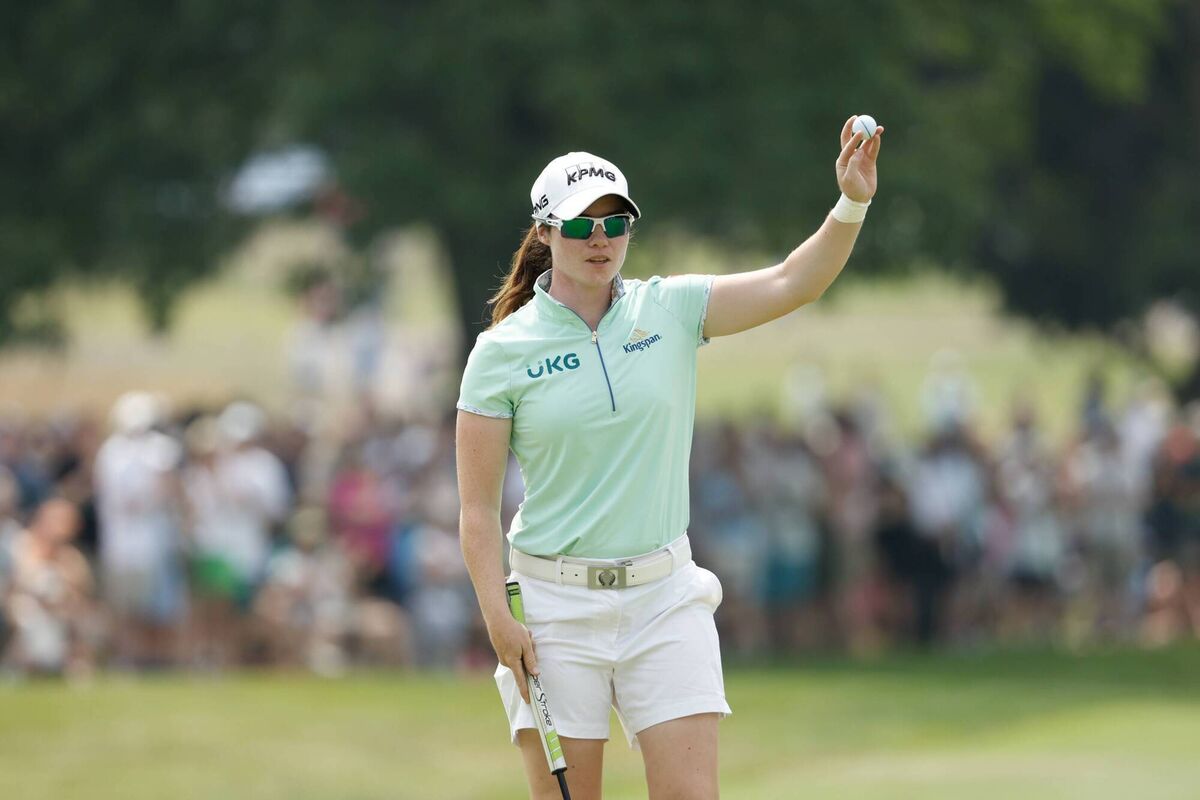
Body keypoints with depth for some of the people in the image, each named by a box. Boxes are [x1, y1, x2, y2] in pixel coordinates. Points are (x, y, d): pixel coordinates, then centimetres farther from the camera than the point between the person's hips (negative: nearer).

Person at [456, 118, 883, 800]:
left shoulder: (671, 310, 4)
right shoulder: (503, 351, -4)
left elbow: (792, 284, -8)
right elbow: (478, 507, -4)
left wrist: (853, 203, -24)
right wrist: (499, 619, -14)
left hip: (665, 594, 2)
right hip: (557, 602, -2)